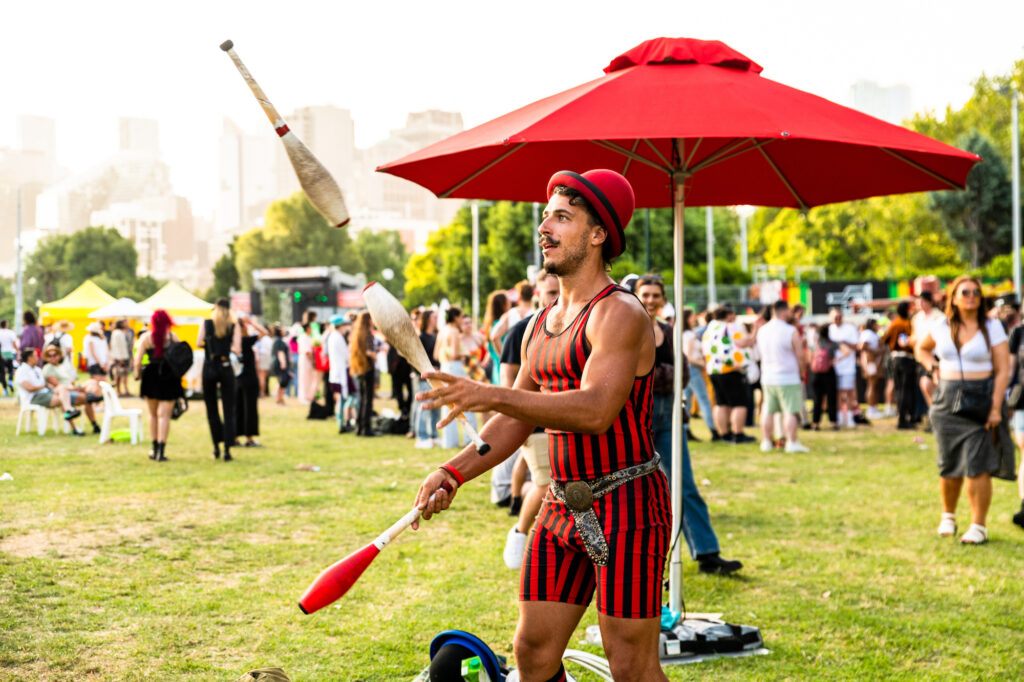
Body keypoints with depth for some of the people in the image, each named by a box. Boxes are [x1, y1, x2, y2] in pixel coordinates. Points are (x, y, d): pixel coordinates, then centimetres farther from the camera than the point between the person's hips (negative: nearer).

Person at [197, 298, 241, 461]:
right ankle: (227, 449, -5)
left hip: (209, 367, 1)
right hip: (226, 367, -1)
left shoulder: (206, 323, 1)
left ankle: (216, 446, 12)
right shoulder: (234, 326, -2)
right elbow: (236, 349, -11)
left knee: (211, 408, 13)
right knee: (229, 410, 2)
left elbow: (199, 343, -7)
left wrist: (211, 344, 12)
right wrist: (226, 346, 9)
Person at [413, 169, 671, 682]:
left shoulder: (620, 314, -12)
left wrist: (492, 396, -33)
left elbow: (596, 409, -27)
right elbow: (515, 423, 19)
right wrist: (454, 473, 5)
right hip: (563, 505, 8)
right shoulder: (539, 324, 15)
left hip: (626, 505, -8)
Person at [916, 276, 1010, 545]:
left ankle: (979, 526, -2)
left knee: (977, 467, -8)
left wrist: (996, 408, -12)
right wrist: (933, 367, 7)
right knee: (949, 467, 8)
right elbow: (922, 348, 27)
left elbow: (1003, 370, -5)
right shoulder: (941, 328, 7)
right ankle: (948, 516, 29)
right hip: (947, 401, 3)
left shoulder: (992, 327, -1)